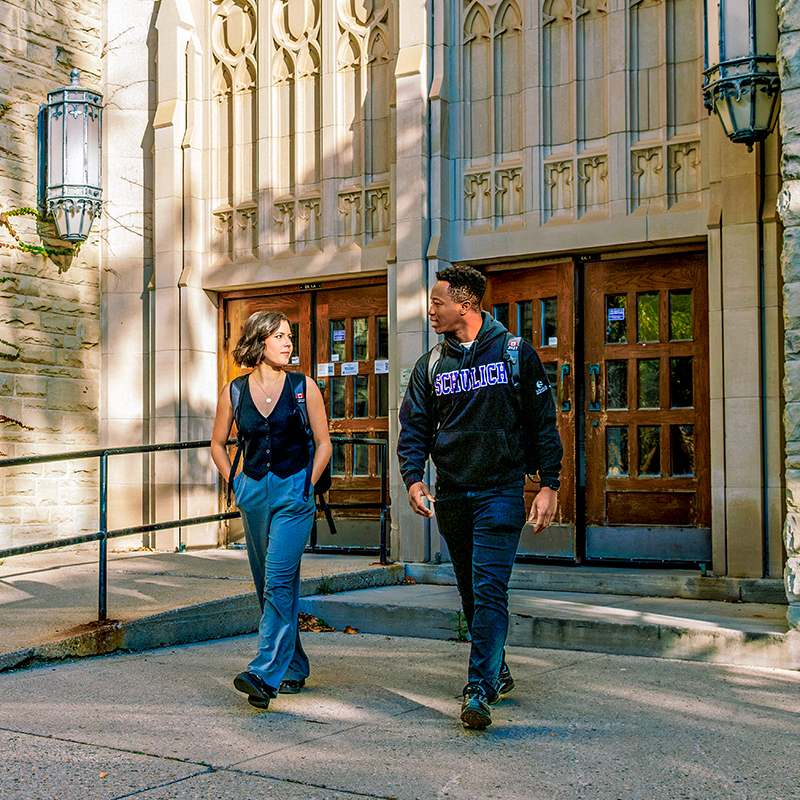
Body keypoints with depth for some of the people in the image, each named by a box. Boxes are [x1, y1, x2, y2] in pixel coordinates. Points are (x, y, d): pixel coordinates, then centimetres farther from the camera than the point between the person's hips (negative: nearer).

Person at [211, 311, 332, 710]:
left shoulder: (303, 388, -1)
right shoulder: (235, 391, 4)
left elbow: (323, 443, 5)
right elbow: (218, 443, 17)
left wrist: (306, 487, -1)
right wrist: (235, 483, 9)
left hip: (293, 494, -3)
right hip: (254, 494, 4)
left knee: (279, 582, -15)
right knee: (268, 585, 10)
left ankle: (264, 674, -19)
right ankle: (294, 669, 25)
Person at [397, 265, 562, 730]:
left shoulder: (516, 354, 0)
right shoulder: (431, 366, 10)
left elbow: (543, 422, 1)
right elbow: (414, 426, 9)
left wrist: (549, 486, -5)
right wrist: (413, 477, -9)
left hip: (501, 493, -5)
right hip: (451, 496, 5)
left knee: (489, 590, -14)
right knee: (471, 593, 13)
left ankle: (480, 691, -14)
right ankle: (498, 672, 31)